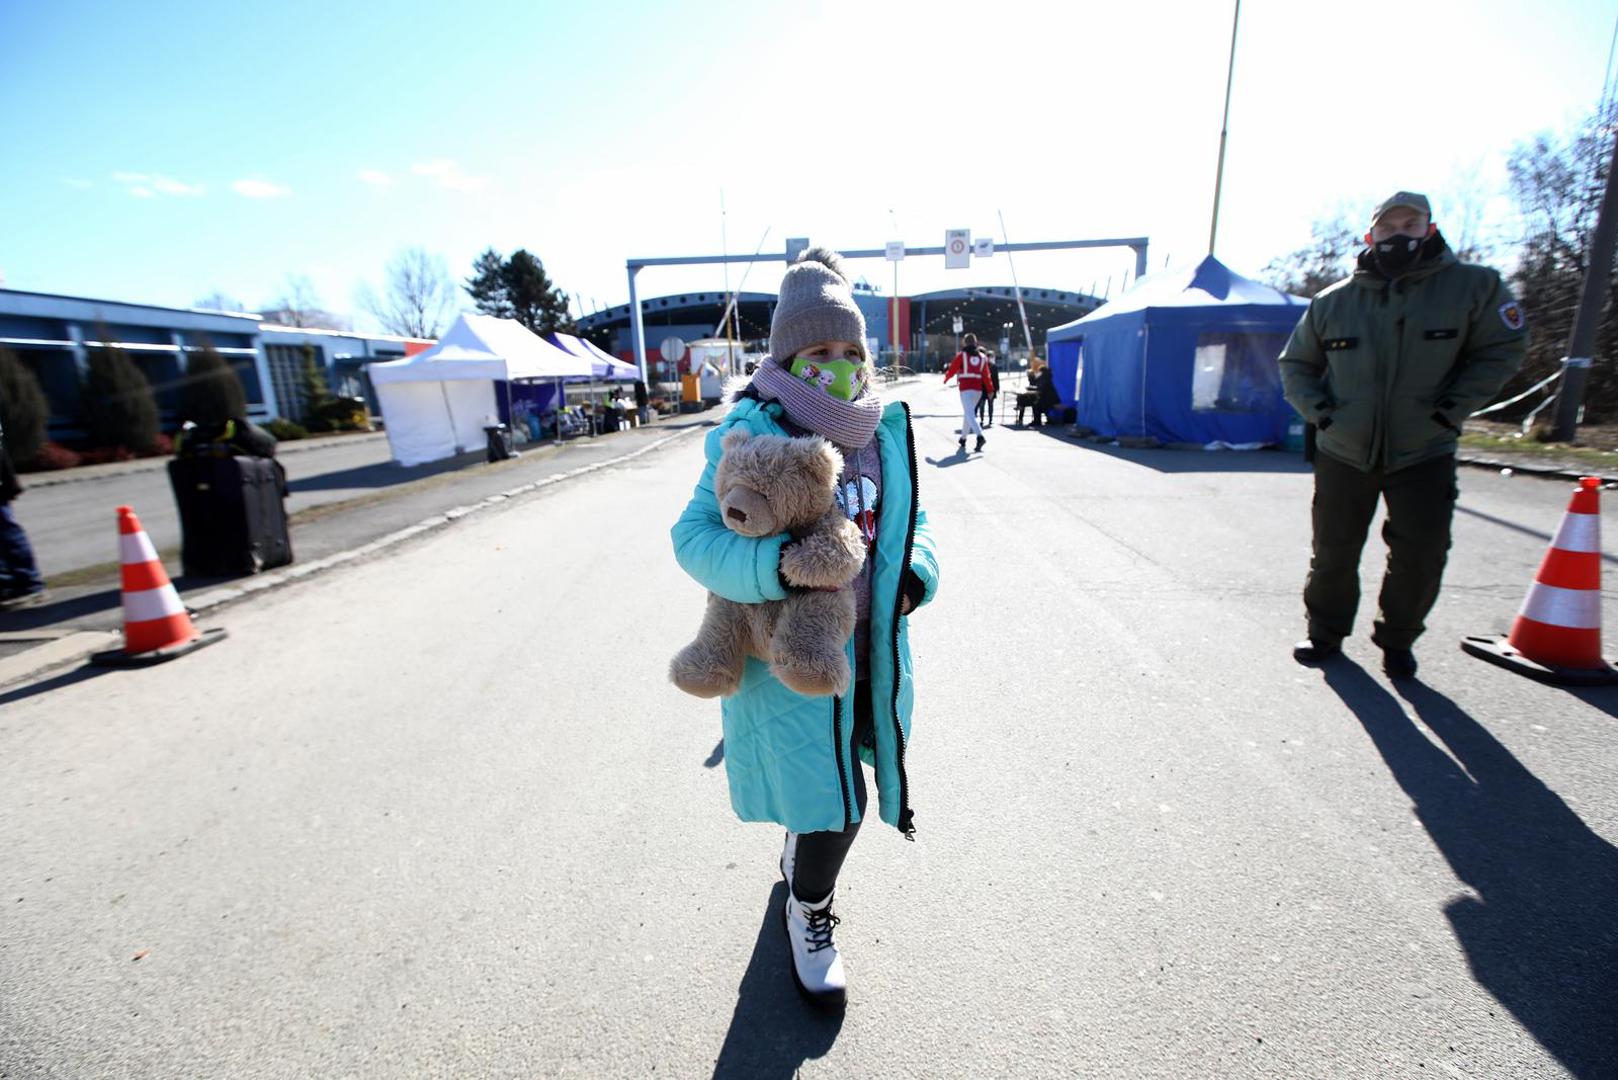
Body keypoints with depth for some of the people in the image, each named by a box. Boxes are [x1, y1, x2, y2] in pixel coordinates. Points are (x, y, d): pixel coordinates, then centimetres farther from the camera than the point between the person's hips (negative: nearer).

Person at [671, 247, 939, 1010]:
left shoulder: (886, 431, 2)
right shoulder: (749, 434, -14)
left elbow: (912, 520, 13)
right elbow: (694, 535, -14)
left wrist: (915, 575, -6)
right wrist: (775, 566, -30)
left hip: (869, 650, 6)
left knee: (829, 787, 23)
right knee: (832, 803, 3)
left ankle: (798, 849, 58)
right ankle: (808, 915, 36)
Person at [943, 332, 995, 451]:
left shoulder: (961, 355, -2)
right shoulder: (982, 357, 11)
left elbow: (952, 370, 1)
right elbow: (986, 375, 8)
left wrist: (946, 379, 20)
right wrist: (990, 390, 9)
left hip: (966, 388, -5)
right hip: (978, 389, 5)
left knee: (970, 414, -12)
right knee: (968, 412, 20)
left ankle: (980, 436, -33)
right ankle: (963, 438, 30)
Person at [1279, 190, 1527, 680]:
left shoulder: (1472, 286, -2)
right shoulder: (1332, 301, 1)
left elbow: (1503, 348, 5)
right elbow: (1295, 363, 12)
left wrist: (1452, 408, -7)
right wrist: (1317, 410, -3)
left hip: (1424, 455, 0)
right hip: (1343, 453, 1)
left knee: (1421, 557, 0)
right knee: (1333, 553, 7)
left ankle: (1397, 640, 23)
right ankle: (1325, 633, 26)